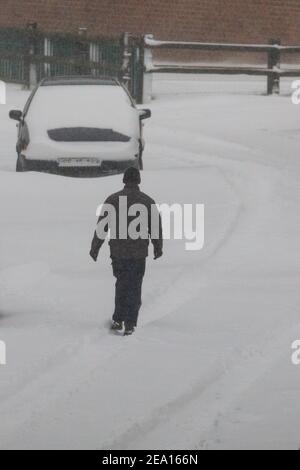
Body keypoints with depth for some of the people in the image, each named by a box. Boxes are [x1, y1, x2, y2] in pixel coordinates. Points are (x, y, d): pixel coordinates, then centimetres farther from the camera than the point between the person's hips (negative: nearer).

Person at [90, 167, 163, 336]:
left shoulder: (113, 200, -3)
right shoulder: (148, 202, -2)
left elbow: (102, 226, -2)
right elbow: (156, 227, 4)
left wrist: (95, 248, 7)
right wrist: (158, 248, 18)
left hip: (118, 251, 1)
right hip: (139, 252, -1)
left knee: (121, 284, 18)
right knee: (134, 287, 7)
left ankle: (118, 320, 17)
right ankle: (130, 324, 3)